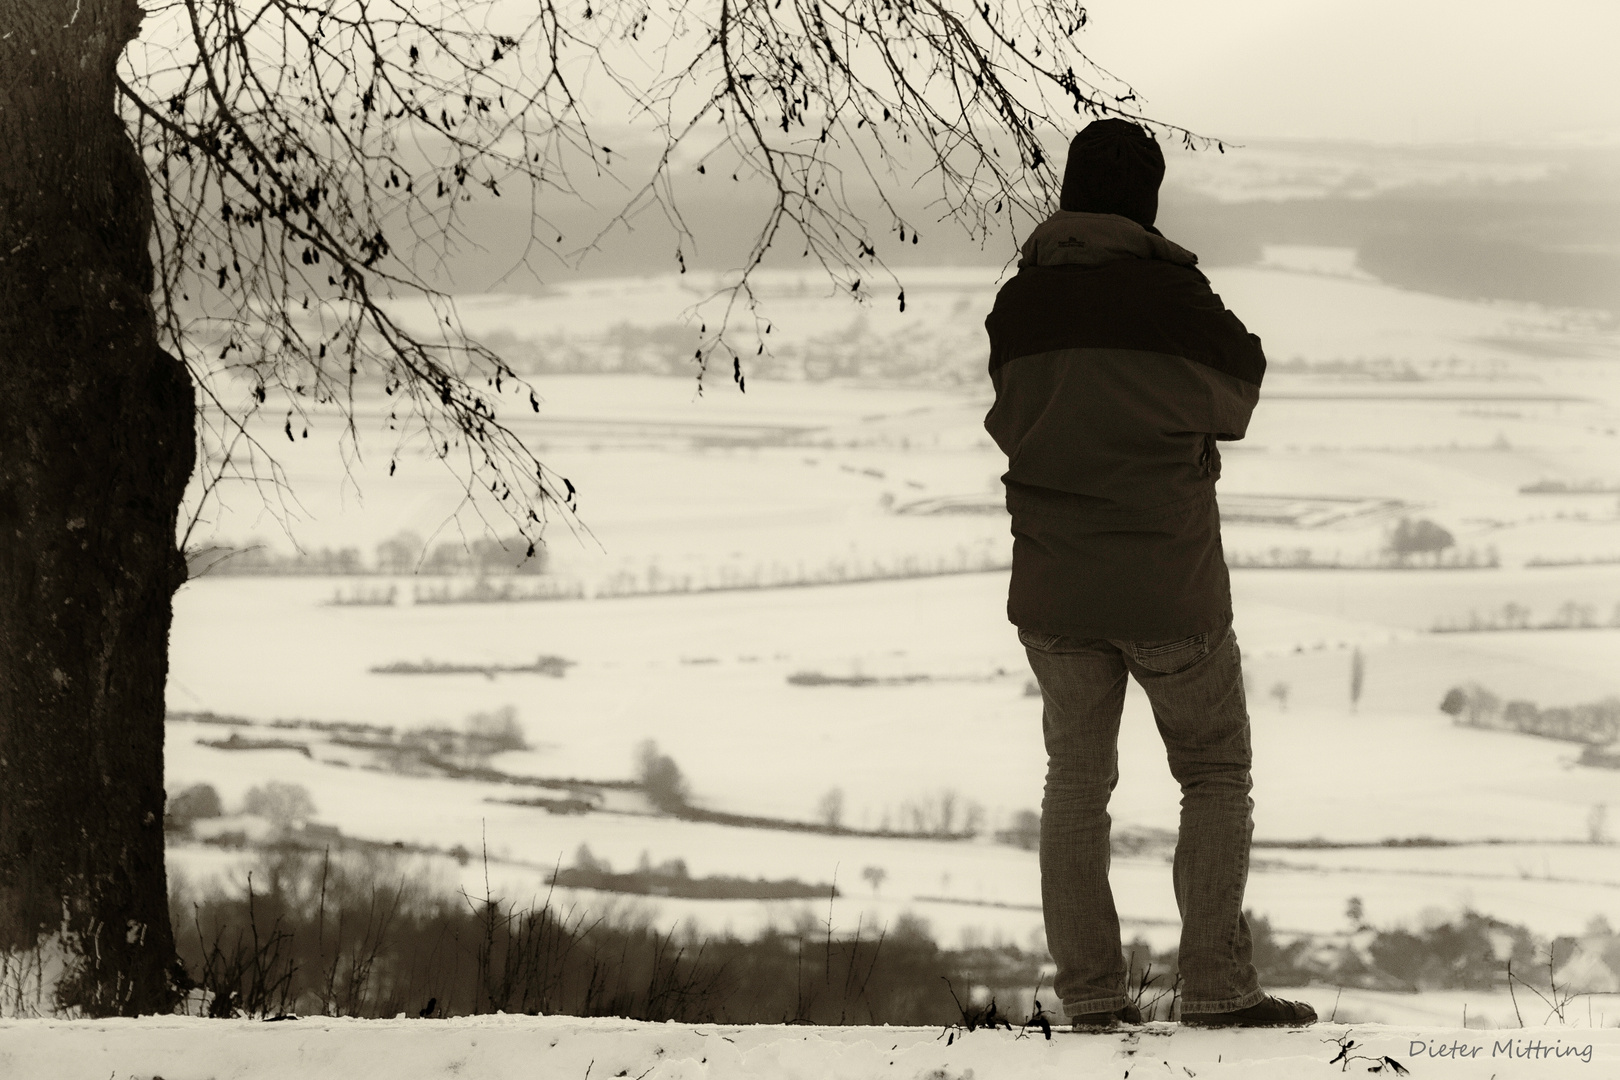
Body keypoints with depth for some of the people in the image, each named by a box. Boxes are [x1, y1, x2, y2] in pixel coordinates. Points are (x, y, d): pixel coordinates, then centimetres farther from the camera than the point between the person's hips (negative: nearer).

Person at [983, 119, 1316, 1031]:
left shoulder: (1018, 305, 1)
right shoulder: (1171, 294, -12)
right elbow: (1237, 386, 3)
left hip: (1053, 581, 4)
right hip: (1169, 580, -4)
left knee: (1077, 782, 12)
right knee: (1216, 775, 9)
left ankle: (1089, 990, 6)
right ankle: (1216, 982, 0)